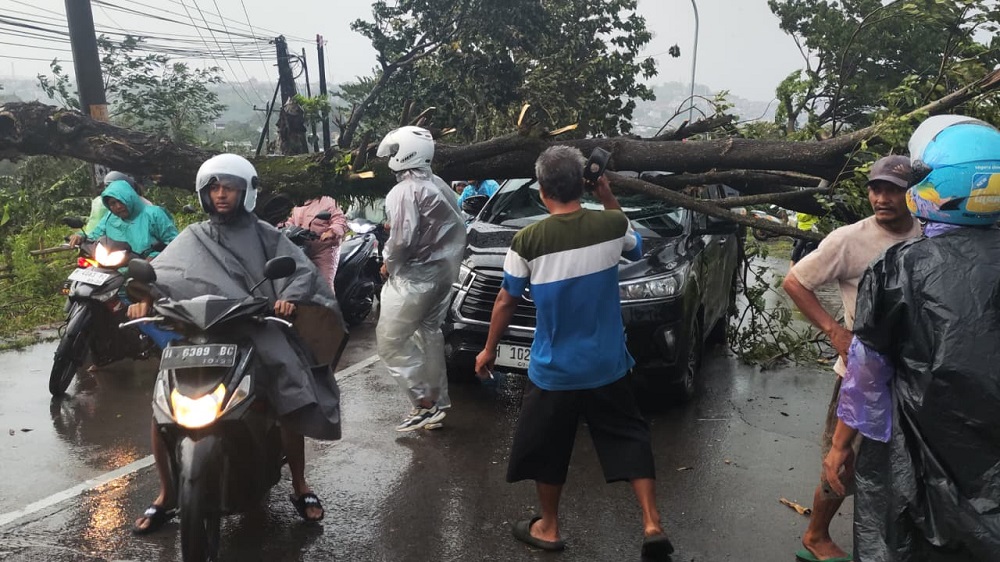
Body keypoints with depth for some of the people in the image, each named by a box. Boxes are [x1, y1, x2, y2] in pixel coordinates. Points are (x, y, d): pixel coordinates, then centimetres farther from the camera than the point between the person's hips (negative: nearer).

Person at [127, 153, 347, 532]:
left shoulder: (265, 236, 10)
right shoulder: (192, 238, 16)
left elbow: (304, 270, 0)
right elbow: (161, 270, 3)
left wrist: (288, 297, -21)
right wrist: (144, 295, -18)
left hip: (258, 331, -2)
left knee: (293, 397, -20)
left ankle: (300, 487, 1)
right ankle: (167, 495, 7)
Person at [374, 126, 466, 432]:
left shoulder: (404, 191, -17)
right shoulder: (440, 185, 12)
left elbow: (402, 239, -25)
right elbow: (457, 228, 13)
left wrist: (388, 263, -7)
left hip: (414, 277, -10)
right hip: (443, 270, 10)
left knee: (391, 341, -1)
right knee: (430, 333, 21)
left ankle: (425, 406, 0)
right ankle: (438, 401, 29)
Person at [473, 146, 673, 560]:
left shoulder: (528, 240, -14)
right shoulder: (612, 224, -9)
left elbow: (506, 302, -5)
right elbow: (635, 248, 15)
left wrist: (489, 350, 9)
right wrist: (608, 199, 12)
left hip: (554, 370, -2)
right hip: (608, 365, 2)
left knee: (547, 448, 16)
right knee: (629, 439, 16)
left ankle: (547, 528, 30)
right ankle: (653, 527, 11)